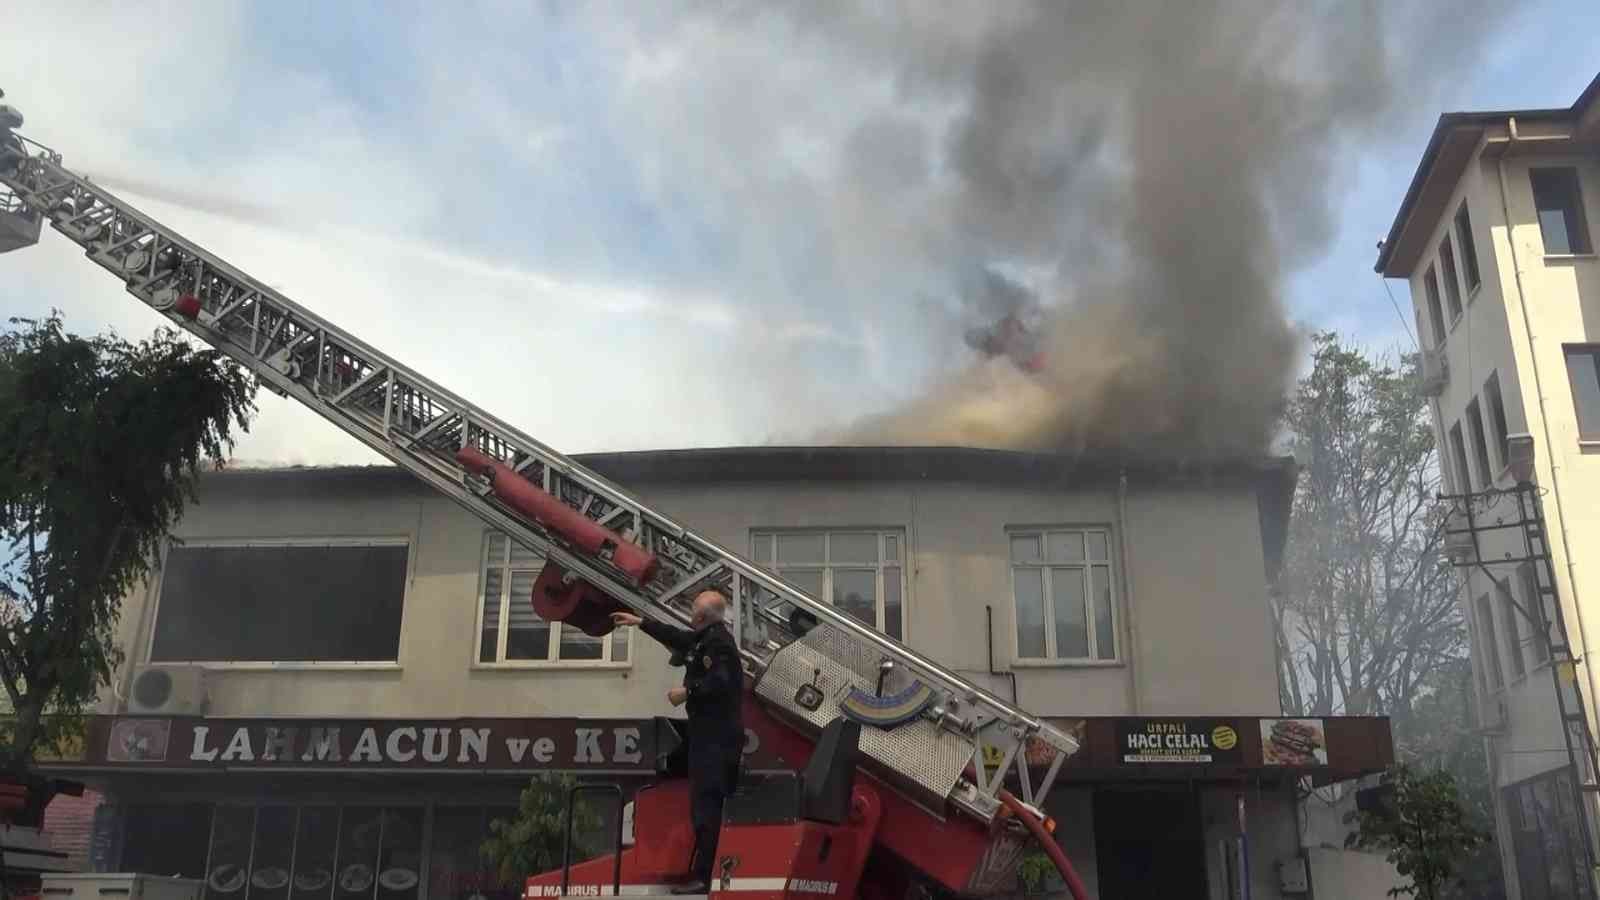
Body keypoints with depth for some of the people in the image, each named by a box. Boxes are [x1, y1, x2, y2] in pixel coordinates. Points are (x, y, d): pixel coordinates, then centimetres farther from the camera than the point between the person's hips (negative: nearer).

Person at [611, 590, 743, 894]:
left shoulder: (718, 641, -14)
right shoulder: (706, 637, 18)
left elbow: (720, 681, -27)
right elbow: (677, 637, 33)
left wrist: (687, 692, -15)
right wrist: (640, 623, 38)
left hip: (715, 735, -11)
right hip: (712, 733, 11)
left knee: (706, 806, -12)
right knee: (709, 804, 14)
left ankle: (703, 877, -12)